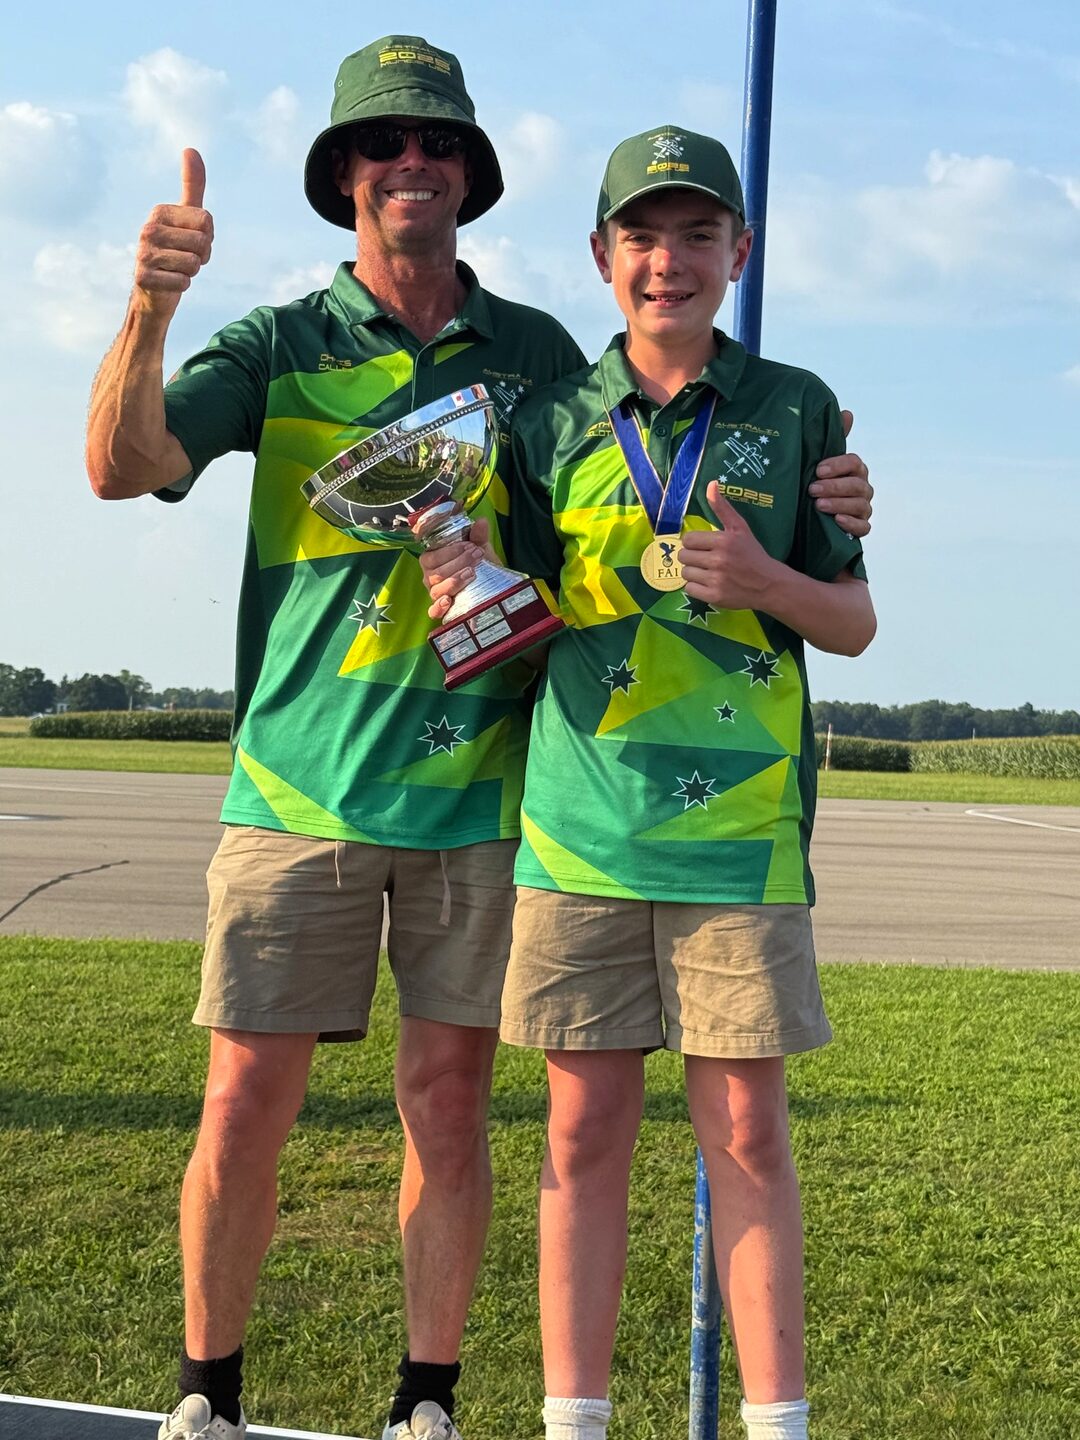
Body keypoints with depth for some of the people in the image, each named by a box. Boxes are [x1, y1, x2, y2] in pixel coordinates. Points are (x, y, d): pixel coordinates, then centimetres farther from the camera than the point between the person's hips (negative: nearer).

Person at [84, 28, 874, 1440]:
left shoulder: (538, 355, 9)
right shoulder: (278, 345, 4)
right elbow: (125, 466, -10)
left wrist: (812, 510, -2)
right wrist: (150, 309, -29)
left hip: (476, 796, 1)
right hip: (300, 788, -1)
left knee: (449, 1113, 6)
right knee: (245, 1108, 1)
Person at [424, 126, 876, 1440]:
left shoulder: (794, 411, 7)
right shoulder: (550, 422, 9)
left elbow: (855, 623, 9)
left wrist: (764, 578, -11)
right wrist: (466, 593, -9)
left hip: (738, 820, -1)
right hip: (579, 815, 1)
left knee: (747, 1133, 2)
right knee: (584, 1131, 6)